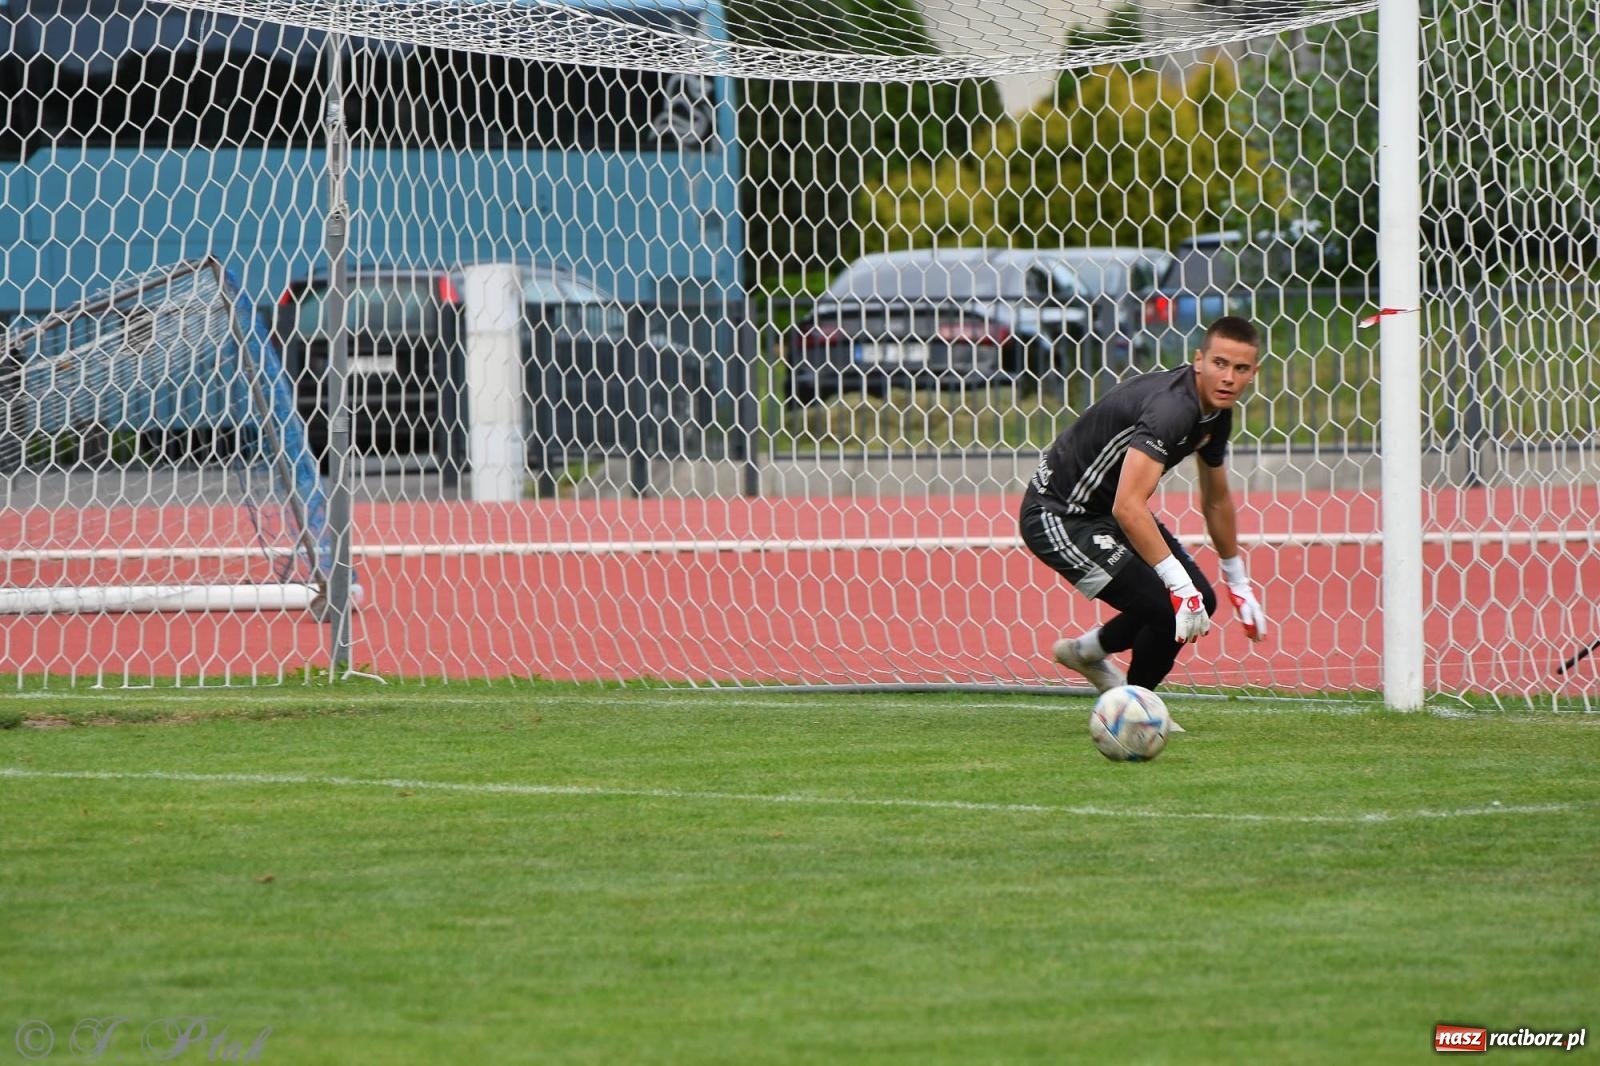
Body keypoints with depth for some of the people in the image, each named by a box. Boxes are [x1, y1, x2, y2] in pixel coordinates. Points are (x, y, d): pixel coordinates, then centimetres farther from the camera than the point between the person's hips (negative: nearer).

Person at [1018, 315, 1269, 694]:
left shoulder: (1216, 413, 0)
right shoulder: (1171, 407, -31)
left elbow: (1216, 501, 19)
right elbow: (1128, 507, -40)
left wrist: (1238, 583, 26)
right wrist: (1180, 584, -40)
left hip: (1108, 511, 10)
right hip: (1057, 516, -10)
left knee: (1200, 602, 9)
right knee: (1167, 607, -19)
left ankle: (1086, 651, 30)